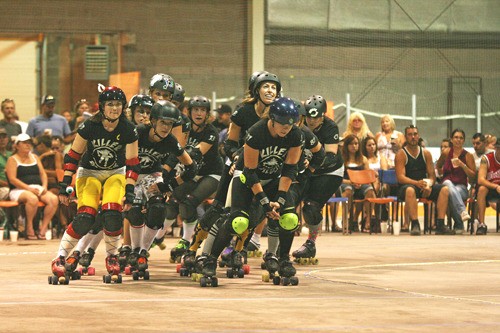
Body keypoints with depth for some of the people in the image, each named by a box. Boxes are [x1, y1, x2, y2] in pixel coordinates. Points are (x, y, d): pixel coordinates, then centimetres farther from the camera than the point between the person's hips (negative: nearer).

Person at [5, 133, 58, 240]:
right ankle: (29, 229, -23)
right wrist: (29, 188, -18)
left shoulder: (35, 157, 23)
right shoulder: (12, 159, 4)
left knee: (53, 198, -25)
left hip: (37, 188, 6)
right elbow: (12, 179, -7)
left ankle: (42, 229, -24)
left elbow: (43, 174, 19)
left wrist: (44, 186, -2)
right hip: (19, 190, -6)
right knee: (32, 198, -39)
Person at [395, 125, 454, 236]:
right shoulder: (401, 155, -2)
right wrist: (417, 183, -30)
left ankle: (440, 225, -25)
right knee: (410, 190, -40)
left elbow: (432, 175, 8)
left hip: (424, 186, 5)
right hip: (408, 185, -5)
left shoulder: (426, 153, 12)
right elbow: (400, 177, -13)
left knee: (444, 189, -19)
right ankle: (415, 225, -44)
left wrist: (429, 185, -16)